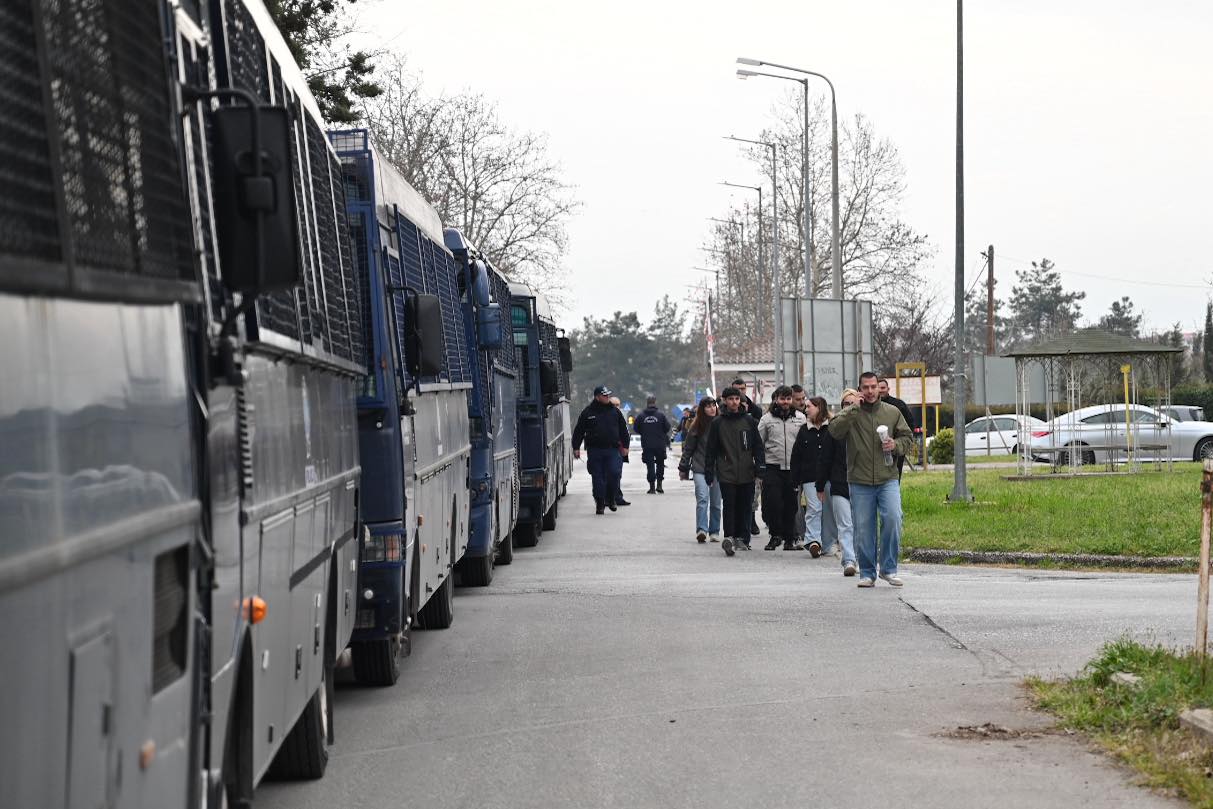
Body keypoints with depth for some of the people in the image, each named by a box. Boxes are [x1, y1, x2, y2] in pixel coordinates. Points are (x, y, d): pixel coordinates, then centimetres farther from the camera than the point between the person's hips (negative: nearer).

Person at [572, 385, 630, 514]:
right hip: (594, 450, -1)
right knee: (598, 478, 0)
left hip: (612, 450, 1)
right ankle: (600, 504, 9)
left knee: (615, 473, -11)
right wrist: (576, 448, 2)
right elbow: (579, 431, 6)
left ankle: (611, 499, 9)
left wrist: (625, 446, 12)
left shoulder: (614, 411, 10)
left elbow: (623, 429, 16)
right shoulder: (588, 412, 3)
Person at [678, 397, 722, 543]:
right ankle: (701, 530, -23)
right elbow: (688, 448, 6)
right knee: (702, 498, -16)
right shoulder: (696, 426, 0)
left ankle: (714, 532, 15)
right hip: (700, 468, -2)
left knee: (715, 502, 6)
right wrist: (683, 468, 7)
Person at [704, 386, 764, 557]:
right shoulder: (717, 423, 5)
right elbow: (711, 449, 7)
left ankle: (742, 538, 13)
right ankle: (729, 537, -17)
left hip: (746, 473, 2)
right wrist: (709, 471, 2)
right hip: (726, 473, -2)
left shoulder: (749, 420, 8)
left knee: (745, 507, 5)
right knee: (729, 505, -11)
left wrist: (759, 466, 1)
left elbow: (757, 445, 10)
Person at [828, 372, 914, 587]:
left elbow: (908, 438, 16)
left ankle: (888, 568, -2)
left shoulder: (892, 412, 9)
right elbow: (834, 430, -16)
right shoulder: (850, 414, 2)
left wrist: (896, 445, -6)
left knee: (893, 519, -16)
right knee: (863, 529, 3)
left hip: (888, 479, 1)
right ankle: (867, 573, 14)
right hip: (860, 482, -1)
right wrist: (854, 409, -17)